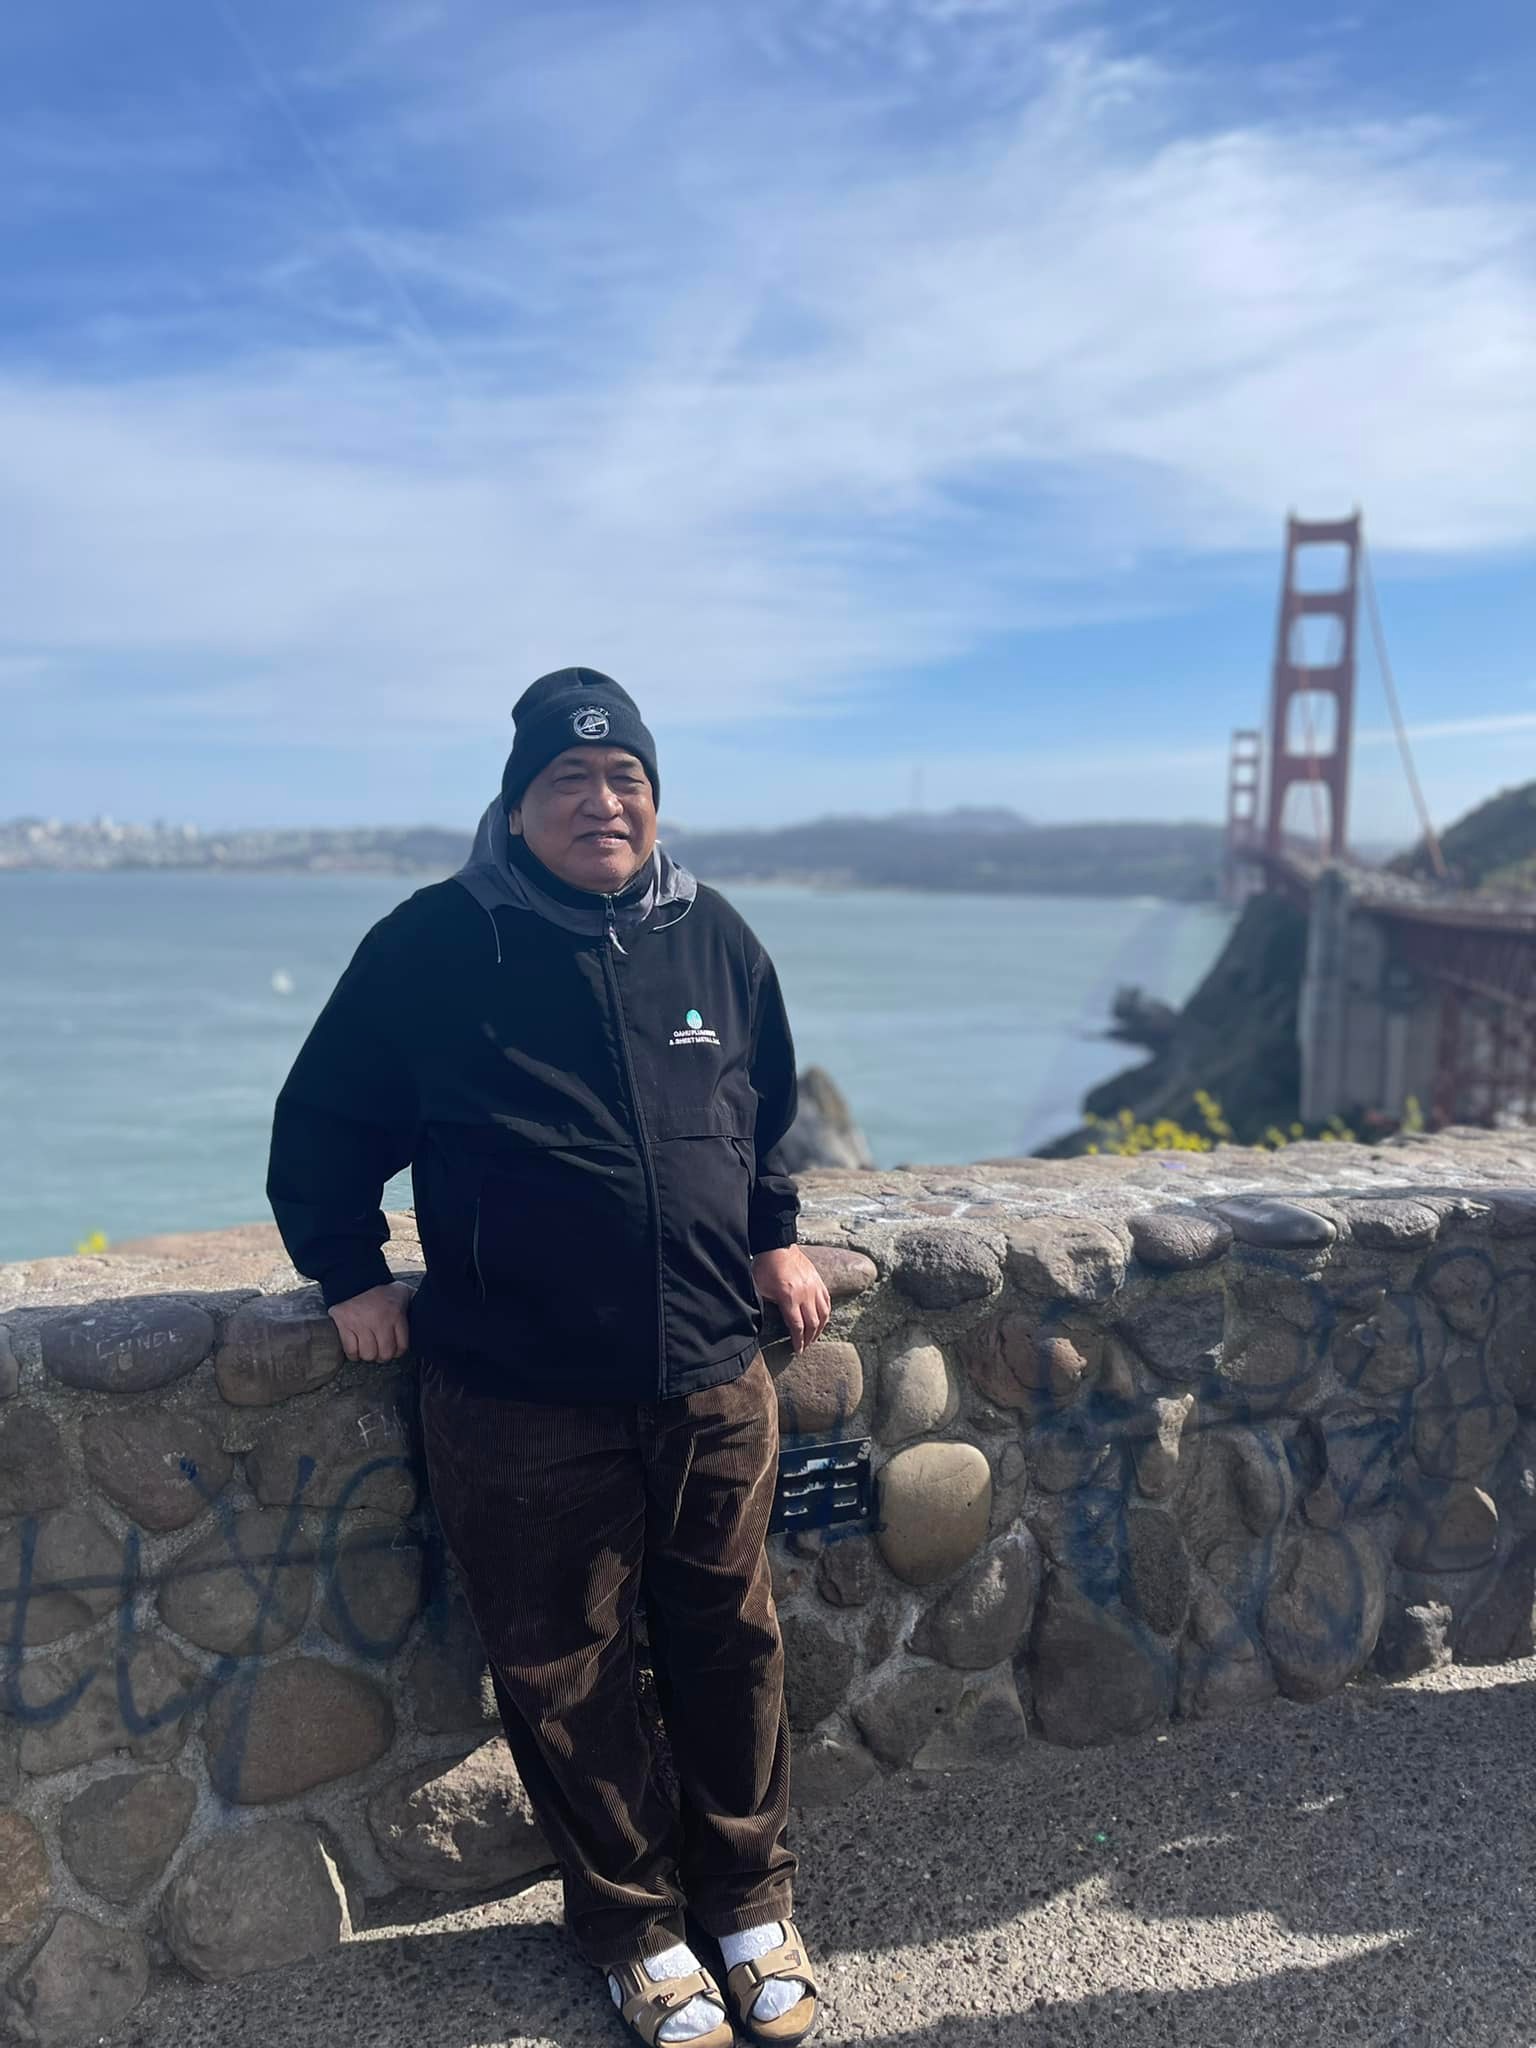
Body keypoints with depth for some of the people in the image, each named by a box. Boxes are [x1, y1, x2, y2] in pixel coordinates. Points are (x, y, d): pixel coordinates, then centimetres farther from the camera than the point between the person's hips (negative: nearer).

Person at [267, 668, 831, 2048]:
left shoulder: (713, 938, 5)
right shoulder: (433, 947, -5)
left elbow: (769, 1114, 21)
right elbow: (321, 1129, 5)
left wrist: (775, 1238, 14)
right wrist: (352, 1272, 0)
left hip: (715, 1378, 3)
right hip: (520, 1402, -2)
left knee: (731, 1646, 15)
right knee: (565, 1673, 10)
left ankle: (751, 1897, 38)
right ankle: (636, 1924, 34)